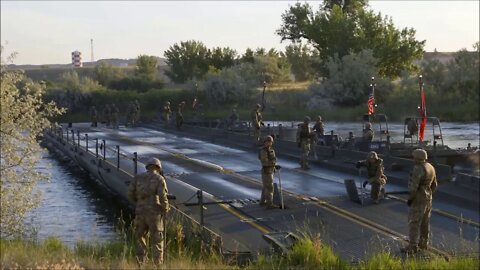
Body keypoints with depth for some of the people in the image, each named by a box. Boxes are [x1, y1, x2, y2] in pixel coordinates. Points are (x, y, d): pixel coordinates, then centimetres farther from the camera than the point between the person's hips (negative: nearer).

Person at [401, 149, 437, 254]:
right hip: (428, 198, 9)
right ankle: (423, 243, 24)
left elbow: (413, 186, -25)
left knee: (414, 222, -5)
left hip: (419, 200, -9)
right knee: (424, 222, 16)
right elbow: (434, 185, 15)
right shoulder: (431, 168, 7)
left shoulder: (418, 169, -22)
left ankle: (412, 247, -4)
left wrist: (410, 198, -16)